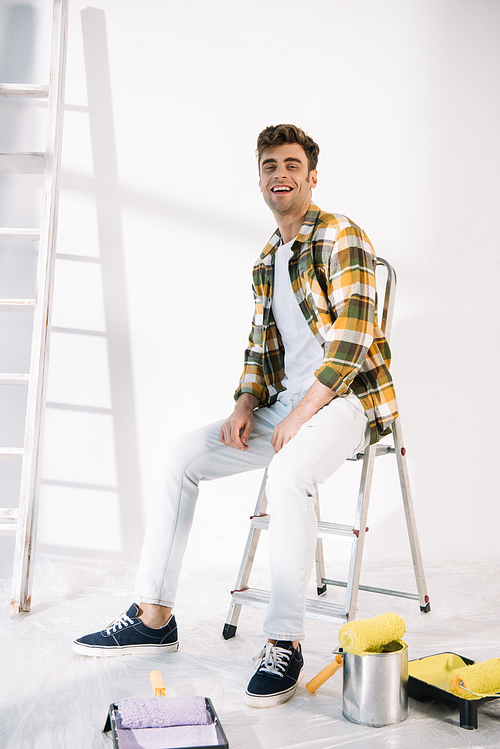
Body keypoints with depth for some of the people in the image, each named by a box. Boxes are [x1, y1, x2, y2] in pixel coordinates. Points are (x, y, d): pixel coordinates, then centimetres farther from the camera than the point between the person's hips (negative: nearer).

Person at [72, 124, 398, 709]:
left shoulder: (341, 237, -8)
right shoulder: (266, 260, 17)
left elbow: (353, 337, -18)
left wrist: (301, 413, -20)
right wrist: (246, 405, 1)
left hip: (347, 399, -8)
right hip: (286, 403, 8)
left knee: (288, 472, -38)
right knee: (177, 457, -4)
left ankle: (284, 643, -26)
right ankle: (154, 617, 2)